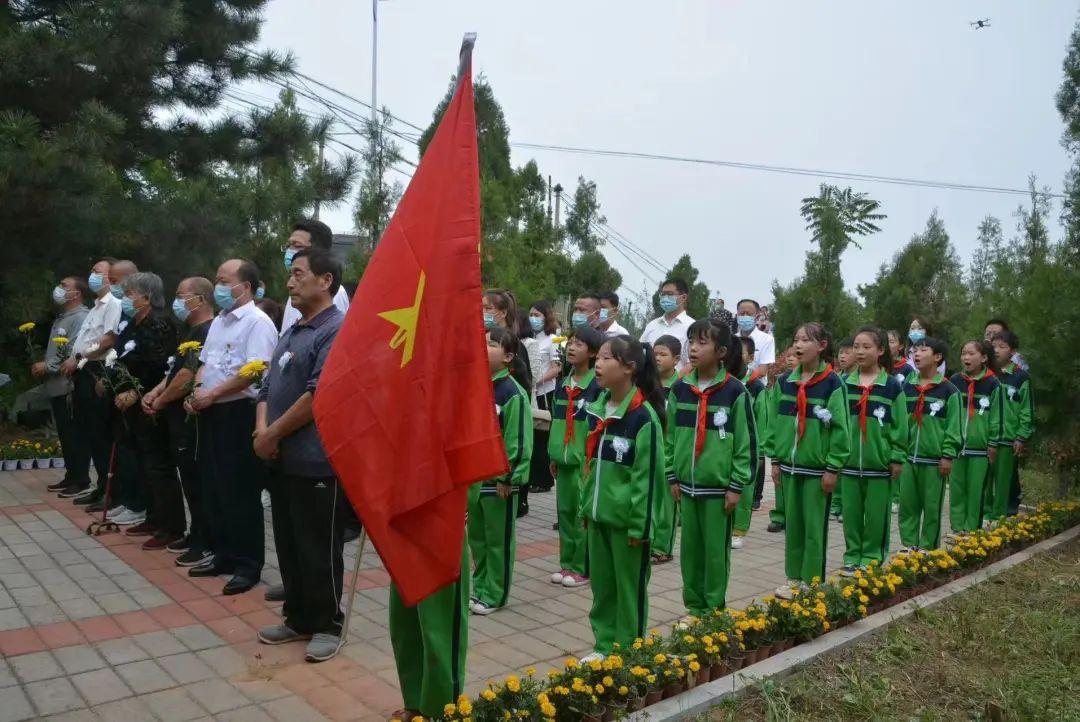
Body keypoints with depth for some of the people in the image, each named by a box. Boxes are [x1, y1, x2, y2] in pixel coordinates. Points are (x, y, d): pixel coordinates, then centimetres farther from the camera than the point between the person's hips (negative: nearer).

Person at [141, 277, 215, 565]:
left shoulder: (207, 332, -17)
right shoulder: (192, 331, 17)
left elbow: (188, 376, -23)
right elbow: (176, 369, 23)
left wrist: (161, 401, -10)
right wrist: (155, 392, 7)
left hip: (193, 418, -10)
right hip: (180, 417, 10)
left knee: (198, 481, -4)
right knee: (190, 479, 16)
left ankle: (206, 545, 3)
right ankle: (196, 534, 26)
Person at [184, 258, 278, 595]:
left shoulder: (258, 322, -12)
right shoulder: (219, 321, 17)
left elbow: (254, 371, -22)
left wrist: (211, 394, -16)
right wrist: (198, 389, 2)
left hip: (239, 414, -9)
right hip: (212, 414, 9)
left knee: (240, 493, -3)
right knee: (213, 489, 14)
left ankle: (248, 564, 8)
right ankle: (224, 555, 27)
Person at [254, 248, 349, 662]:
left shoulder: (337, 331, -13)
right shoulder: (292, 333, 17)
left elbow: (318, 396, -20)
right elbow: (269, 388, 17)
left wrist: (272, 435, -12)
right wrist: (262, 430, -2)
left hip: (316, 461, -9)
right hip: (282, 459, 9)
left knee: (319, 549, 3)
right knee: (288, 546, 16)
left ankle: (327, 625, 17)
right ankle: (298, 618, 30)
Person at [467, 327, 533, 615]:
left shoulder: (512, 392, -16)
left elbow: (518, 440, -17)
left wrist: (507, 477, -15)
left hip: (499, 478, -7)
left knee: (498, 540, 6)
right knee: (476, 536, 18)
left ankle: (495, 595, 19)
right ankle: (480, 587, 34)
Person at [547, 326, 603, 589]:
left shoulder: (597, 387, -9)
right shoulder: (562, 385, 12)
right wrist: (553, 456, 16)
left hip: (586, 461, -7)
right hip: (564, 459, 7)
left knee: (583, 514, -1)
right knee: (564, 512, 12)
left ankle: (582, 567, 10)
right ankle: (567, 563, 23)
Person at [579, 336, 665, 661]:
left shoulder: (643, 417, -16)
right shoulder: (596, 410, 7)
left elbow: (647, 476, -16)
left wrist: (639, 525, -15)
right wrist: (586, 507, 15)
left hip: (626, 518, -7)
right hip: (598, 514, 7)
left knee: (629, 587, 7)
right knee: (600, 584, 16)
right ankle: (604, 644, 30)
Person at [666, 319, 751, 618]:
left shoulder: (735, 392, -10)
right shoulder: (680, 389, 4)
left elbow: (746, 442, -8)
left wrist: (737, 486, -9)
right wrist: (673, 476, 7)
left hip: (719, 487, -4)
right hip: (687, 484, 4)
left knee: (716, 550, 6)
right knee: (690, 548, 12)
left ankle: (714, 610, 21)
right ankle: (694, 605, 26)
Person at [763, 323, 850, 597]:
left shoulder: (832, 383, -10)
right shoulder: (785, 382, 5)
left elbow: (840, 428, -10)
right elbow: (775, 422, 10)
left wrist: (832, 468, -12)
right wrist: (775, 459, 7)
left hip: (817, 467, -5)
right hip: (789, 465, 5)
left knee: (814, 527, 3)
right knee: (792, 524, 12)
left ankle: (811, 583, 14)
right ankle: (794, 578, 24)